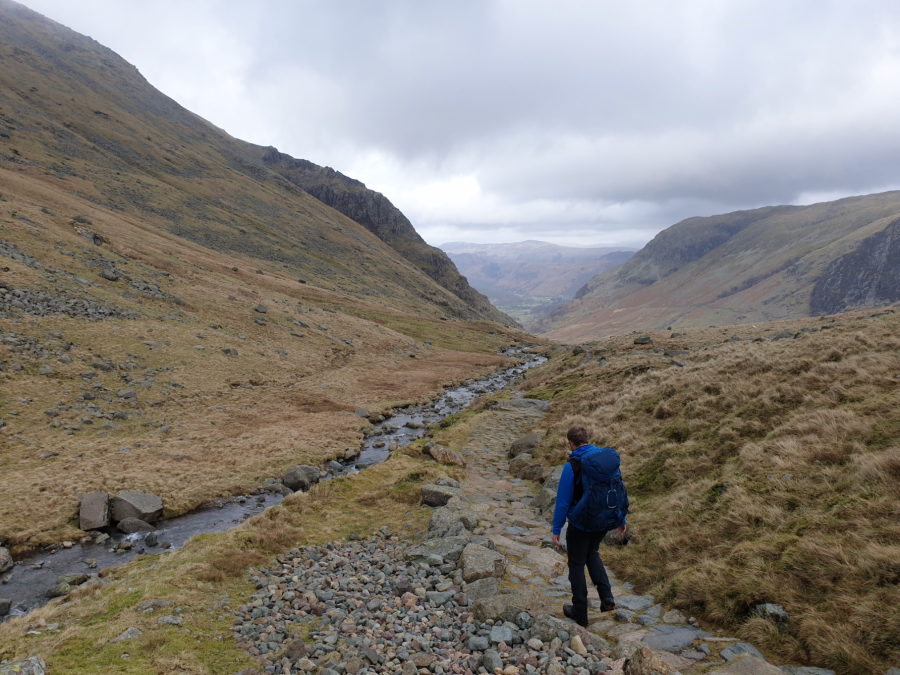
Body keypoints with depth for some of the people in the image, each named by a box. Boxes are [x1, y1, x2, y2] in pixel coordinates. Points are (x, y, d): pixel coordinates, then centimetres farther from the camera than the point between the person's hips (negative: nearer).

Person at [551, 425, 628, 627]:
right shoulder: (610, 458, -3)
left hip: (581, 524, -6)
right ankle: (606, 596, 17)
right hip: (606, 520, 6)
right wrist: (621, 518, 18)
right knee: (591, 553, 30)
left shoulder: (572, 466, -20)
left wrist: (556, 529, -6)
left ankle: (579, 613, 24)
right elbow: (620, 489, 6)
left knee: (576, 565, 13)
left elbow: (563, 501, -16)